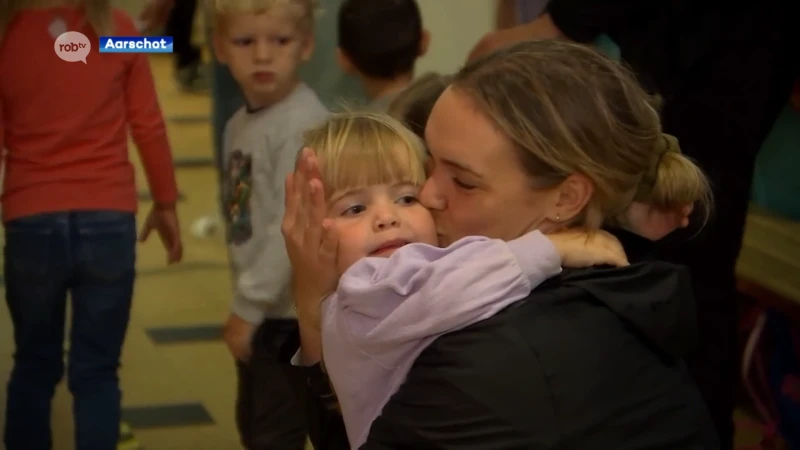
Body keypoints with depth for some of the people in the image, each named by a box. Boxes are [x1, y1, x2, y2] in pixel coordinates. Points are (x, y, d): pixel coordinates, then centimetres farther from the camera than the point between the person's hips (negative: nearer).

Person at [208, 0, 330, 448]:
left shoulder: (305, 124, -20)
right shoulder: (240, 124, 8)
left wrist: (248, 306, -20)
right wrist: (246, 303, 10)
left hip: (294, 312, -9)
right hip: (261, 307, 9)